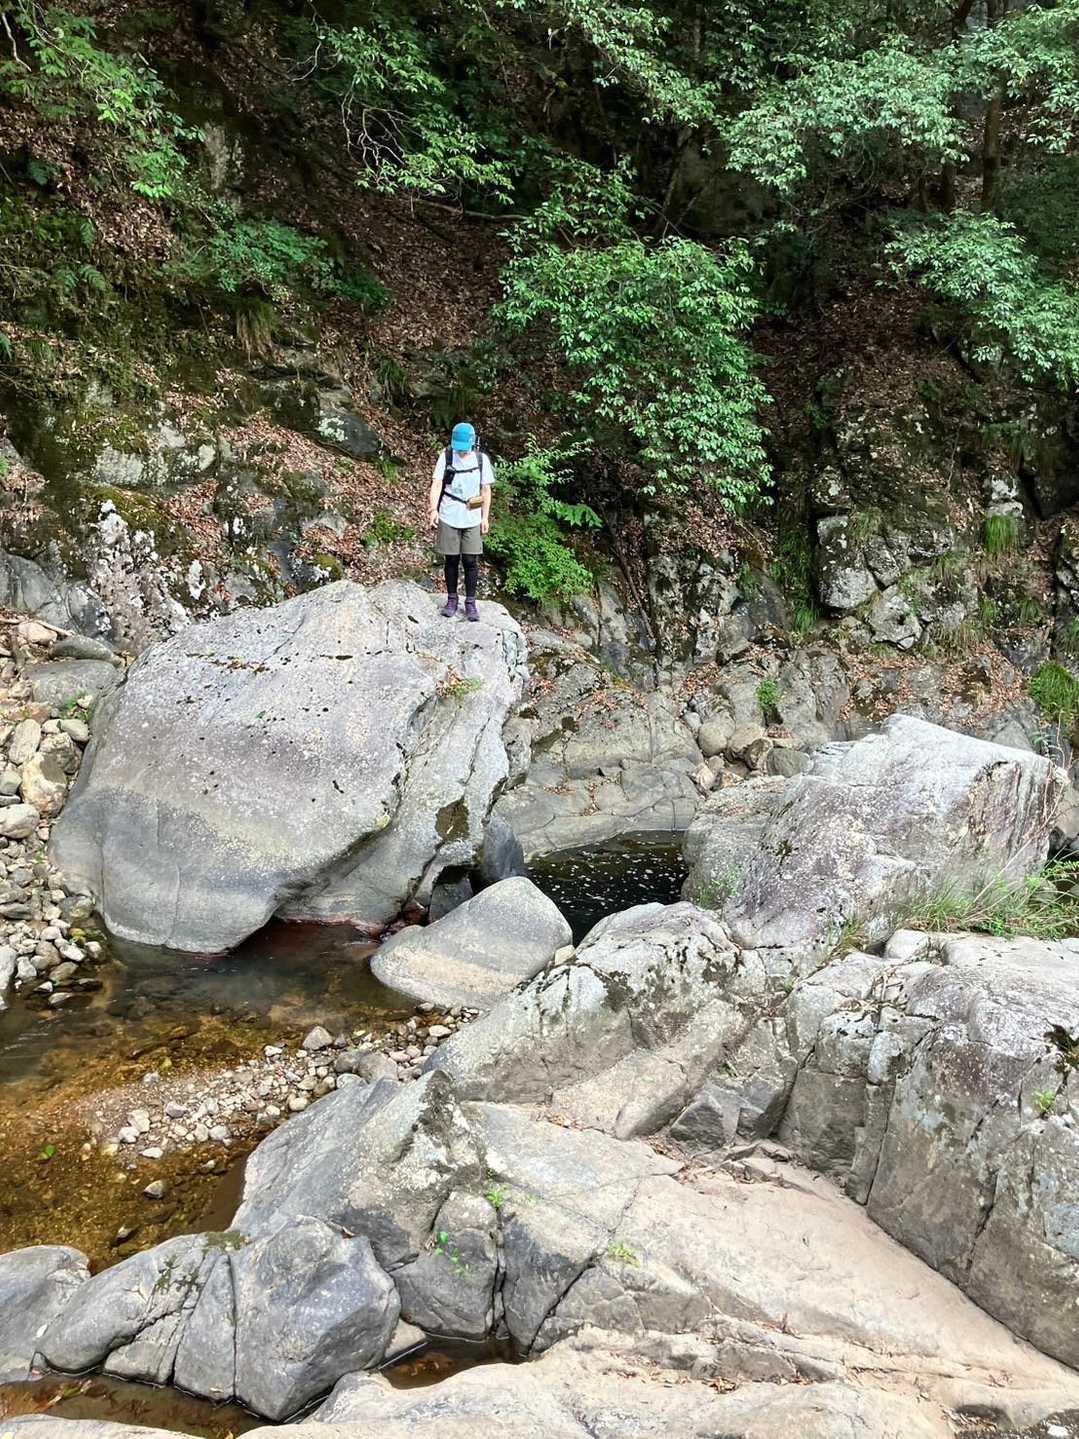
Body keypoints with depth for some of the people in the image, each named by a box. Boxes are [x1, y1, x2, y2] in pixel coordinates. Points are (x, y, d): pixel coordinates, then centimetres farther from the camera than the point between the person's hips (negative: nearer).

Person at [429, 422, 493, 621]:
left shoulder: (481, 459, 0)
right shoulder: (446, 456, -3)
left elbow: (486, 490, 5)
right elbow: (436, 484, -8)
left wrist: (485, 517, 1)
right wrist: (434, 510, -20)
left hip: (472, 519, 0)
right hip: (449, 518, 0)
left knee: (471, 561, 1)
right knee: (451, 560, 8)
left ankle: (470, 602, 13)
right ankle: (451, 600, 21)